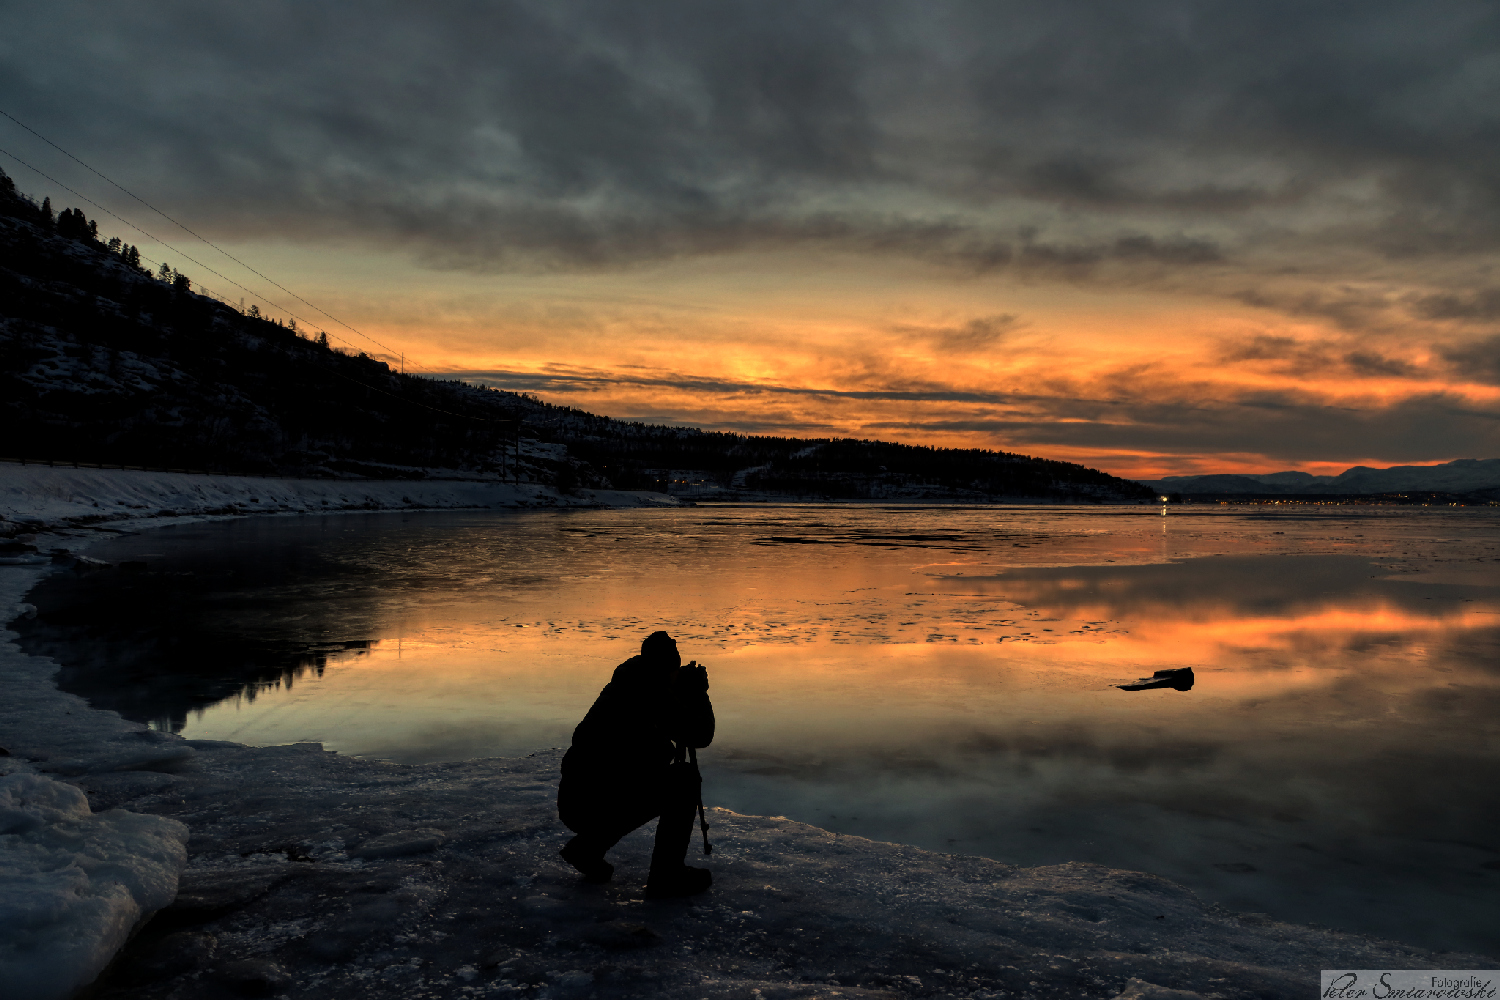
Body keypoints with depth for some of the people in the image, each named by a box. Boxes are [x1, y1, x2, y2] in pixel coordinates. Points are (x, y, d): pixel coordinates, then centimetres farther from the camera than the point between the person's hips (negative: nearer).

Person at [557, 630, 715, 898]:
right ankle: (667, 875, 0)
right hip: (595, 807, -10)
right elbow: (700, 735, -9)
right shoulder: (652, 693, -11)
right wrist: (699, 692, 6)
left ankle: (586, 848, 26)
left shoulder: (621, 688, 19)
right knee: (686, 779, -5)